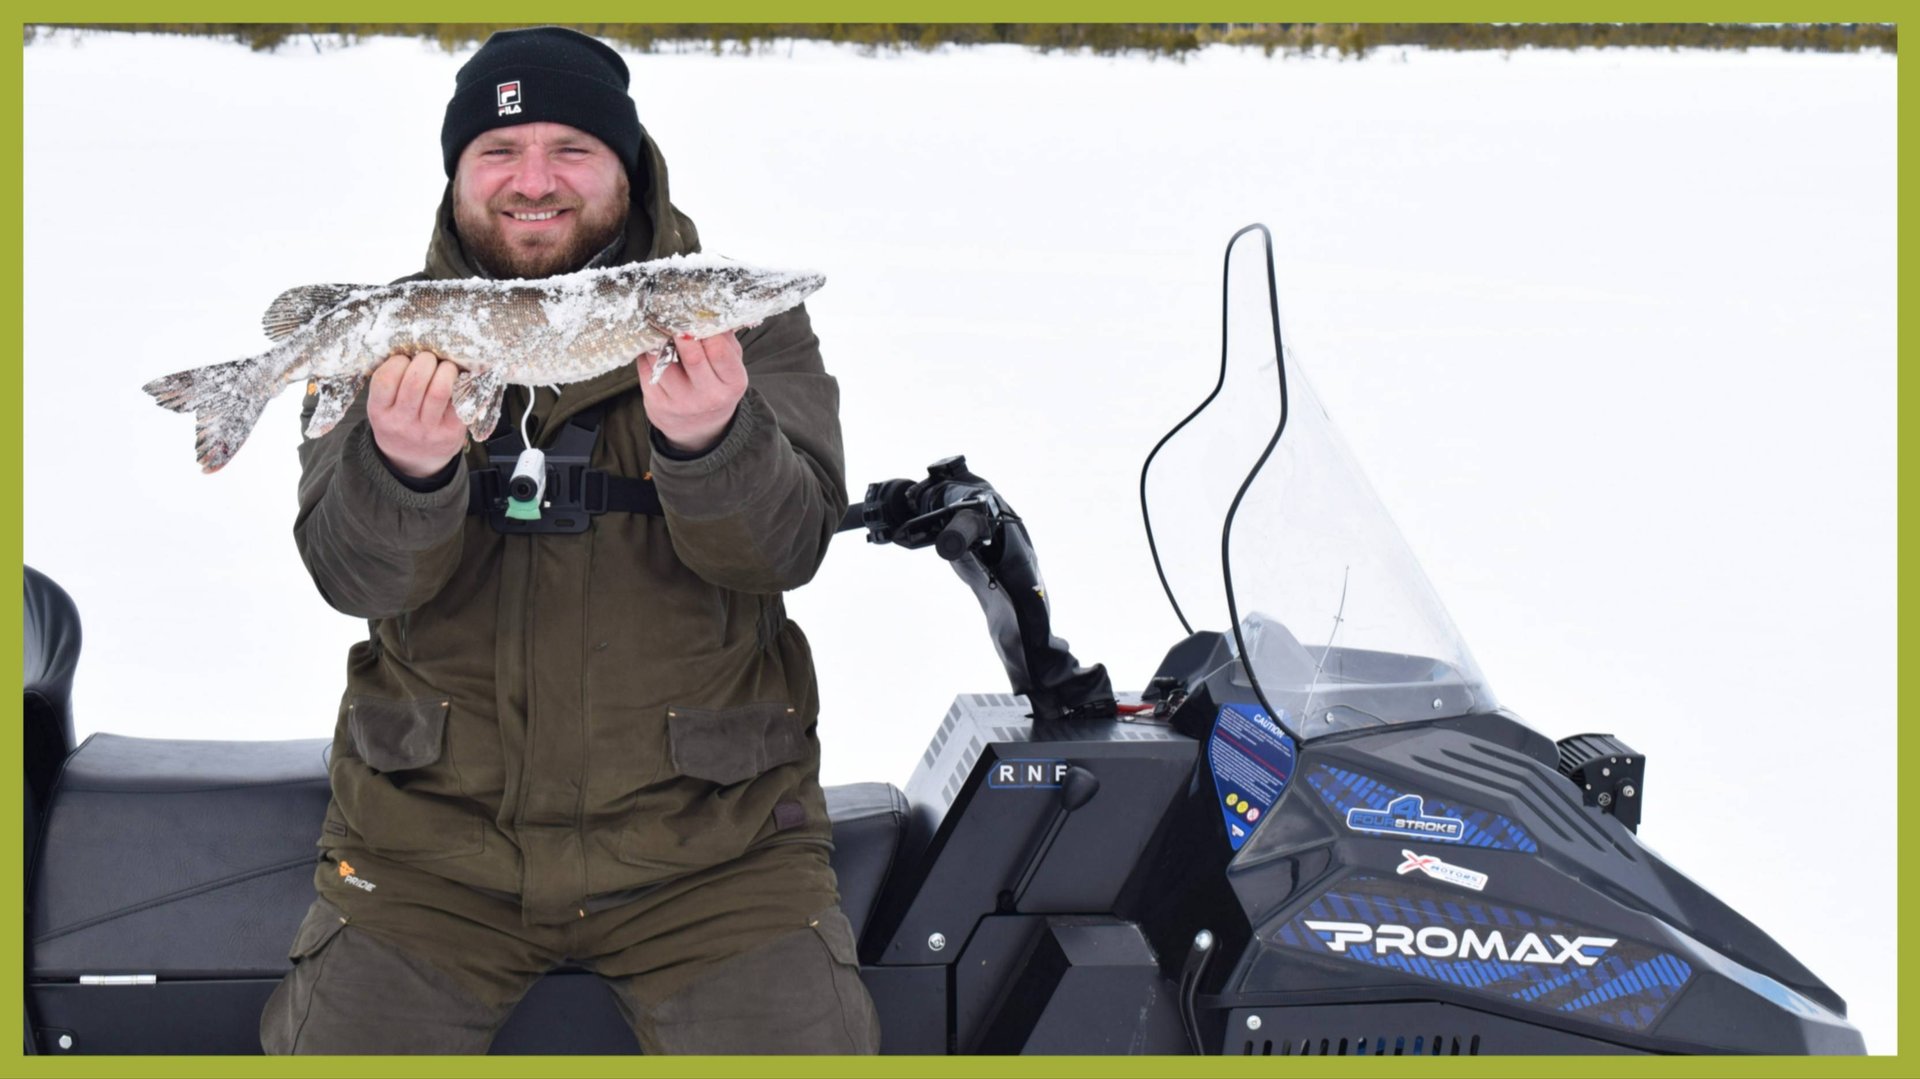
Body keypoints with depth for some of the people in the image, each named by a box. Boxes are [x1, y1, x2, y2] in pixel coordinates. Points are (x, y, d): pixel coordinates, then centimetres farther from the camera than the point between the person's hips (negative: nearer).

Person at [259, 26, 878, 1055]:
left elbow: (785, 544, -14)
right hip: (432, 833, 1)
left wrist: (707, 441, -35)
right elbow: (354, 575, -10)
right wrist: (409, 468, -32)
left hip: (708, 829, -1)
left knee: (800, 1044, -16)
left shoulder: (741, 325, 1)